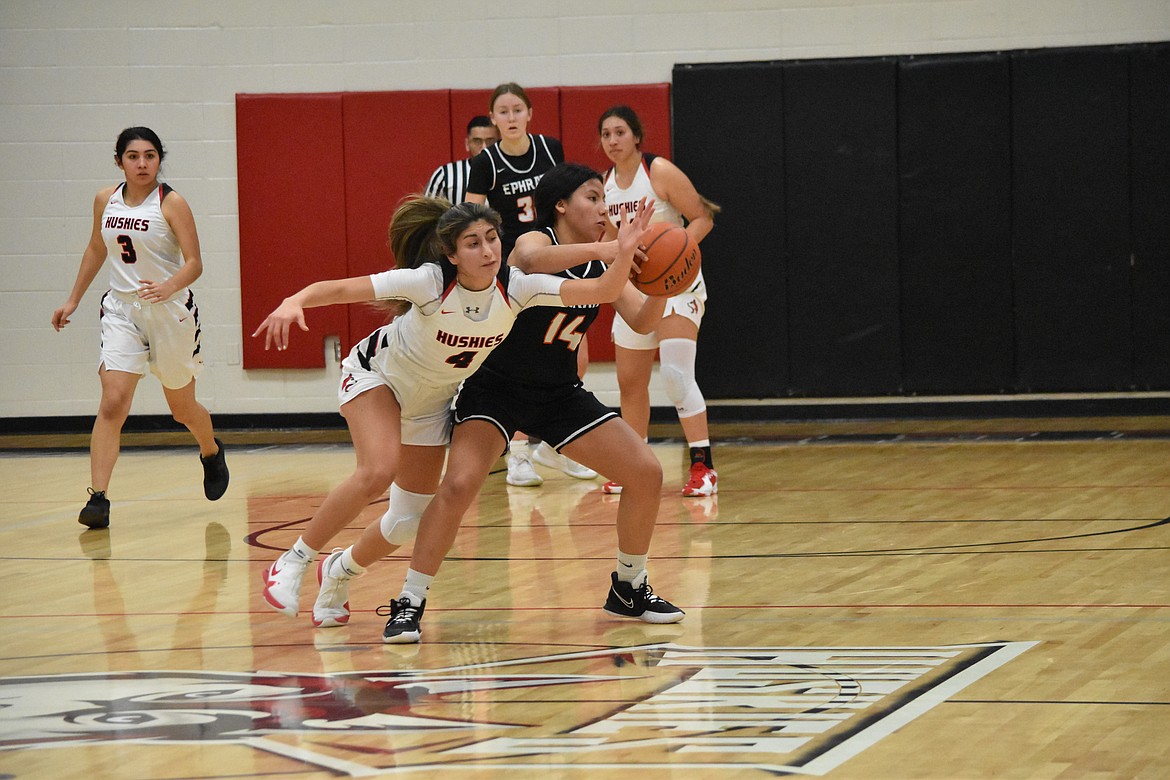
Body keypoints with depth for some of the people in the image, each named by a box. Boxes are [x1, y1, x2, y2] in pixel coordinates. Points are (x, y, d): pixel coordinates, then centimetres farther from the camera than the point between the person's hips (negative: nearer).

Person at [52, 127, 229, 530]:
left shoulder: (171, 203, -12)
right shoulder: (105, 200, 2)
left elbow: (194, 262, -16)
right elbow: (96, 250, 19)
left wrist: (169, 287, -35)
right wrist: (73, 299, 20)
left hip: (170, 311, -2)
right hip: (121, 310, 2)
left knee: (182, 407, 15)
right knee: (112, 403, -16)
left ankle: (212, 452, 48)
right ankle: (97, 497, -20)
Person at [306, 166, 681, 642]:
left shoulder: (601, 265, 2)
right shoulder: (535, 241, -16)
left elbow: (643, 322, -6)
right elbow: (534, 259, -42)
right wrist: (608, 249, -53)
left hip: (559, 394, 6)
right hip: (497, 388, -6)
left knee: (647, 474, -2)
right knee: (459, 484, -27)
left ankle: (629, 589, 18)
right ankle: (410, 603, -15)